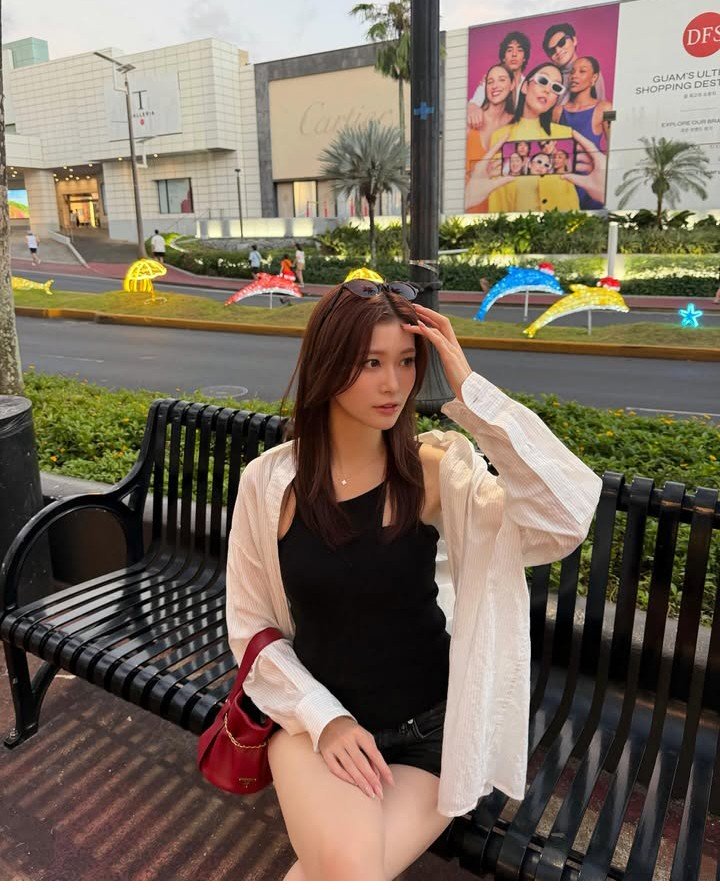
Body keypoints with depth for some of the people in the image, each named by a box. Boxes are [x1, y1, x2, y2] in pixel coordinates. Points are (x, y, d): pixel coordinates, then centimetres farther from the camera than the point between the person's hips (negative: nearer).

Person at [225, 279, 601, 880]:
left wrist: (470, 390, -27)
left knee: (341, 871, -19)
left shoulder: (435, 469, -11)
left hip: (428, 730, 0)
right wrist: (324, 719, -13)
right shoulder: (269, 482, -8)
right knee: (348, 869, -26)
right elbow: (252, 629, -1)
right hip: (315, 718, 0)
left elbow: (565, 522, -27)